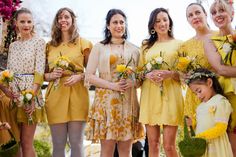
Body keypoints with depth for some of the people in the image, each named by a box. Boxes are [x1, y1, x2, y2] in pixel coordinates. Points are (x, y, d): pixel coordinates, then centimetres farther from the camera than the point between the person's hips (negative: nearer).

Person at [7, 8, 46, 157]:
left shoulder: (39, 42, 0)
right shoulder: (13, 45, 16)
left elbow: (39, 71, -9)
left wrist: (31, 95, -18)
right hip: (14, 93, 5)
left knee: (26, 142, -3)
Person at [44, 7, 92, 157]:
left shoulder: (83, 43, 7)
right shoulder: (50, 46, 14)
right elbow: (44, 73, 16)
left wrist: (79, 76, -12)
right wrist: (51, 75, -5)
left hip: (77, 95, -2)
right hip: (55, 95, 2)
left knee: (77, 142, -1)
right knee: (58, 144, 4)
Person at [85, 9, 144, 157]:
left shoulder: (134, 49, 12)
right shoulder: (99, 47, 5)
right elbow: (89, 76, -1)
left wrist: (133, 82, -8)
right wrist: (112, 85, -13)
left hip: (129, 102, 2)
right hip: (106, 100, -2)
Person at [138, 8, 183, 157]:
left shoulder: (179, 44, 8)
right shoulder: (146, 46, 15)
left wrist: (170, 74, -15)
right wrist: (148, 75, -7)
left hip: (170, 96, -3)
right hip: (150, 96, 3)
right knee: (153, 144, 3)